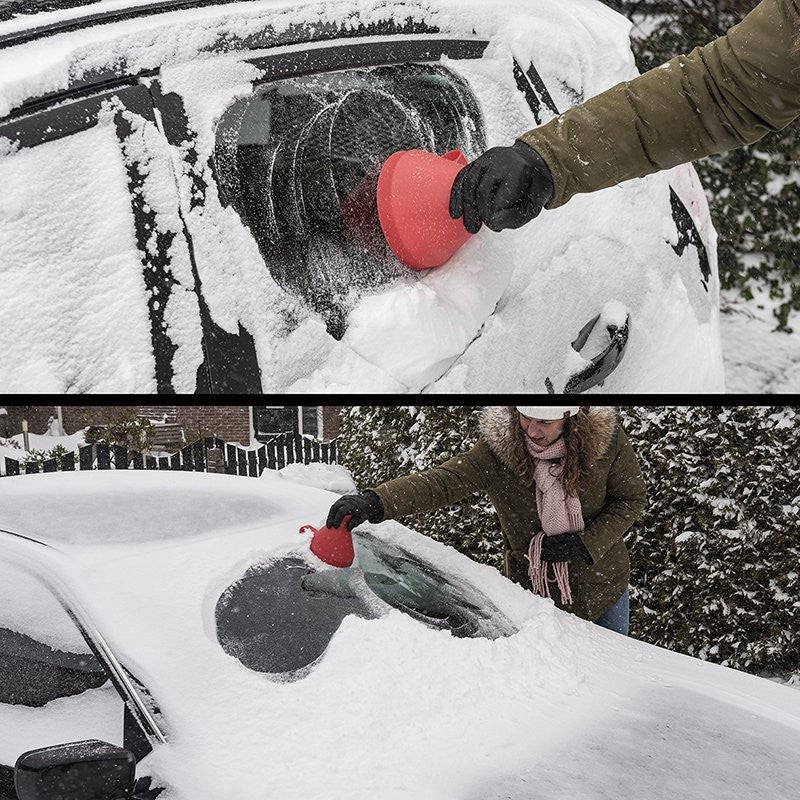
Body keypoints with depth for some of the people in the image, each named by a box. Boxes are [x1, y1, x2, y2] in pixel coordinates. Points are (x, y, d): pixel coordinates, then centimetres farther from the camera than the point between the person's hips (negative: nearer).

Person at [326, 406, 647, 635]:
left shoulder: (606, 437, -22)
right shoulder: (498, 450, -25)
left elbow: (631, 500, -9)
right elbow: (442, 481, -36)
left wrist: (584, 543, -23)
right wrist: (373, 501, -52)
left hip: (604, 588, 2)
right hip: (534, 591, -1)